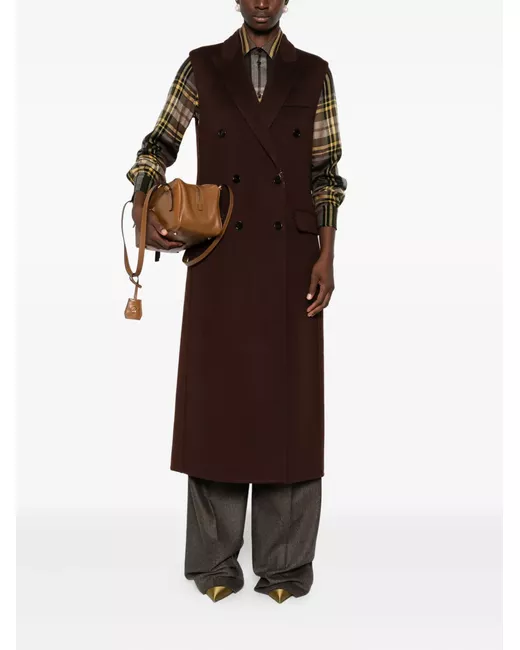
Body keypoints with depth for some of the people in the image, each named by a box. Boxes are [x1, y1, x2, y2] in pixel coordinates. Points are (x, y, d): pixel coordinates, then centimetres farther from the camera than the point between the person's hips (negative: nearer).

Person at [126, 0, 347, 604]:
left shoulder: (313, 74, 9)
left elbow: (325, 171, 6)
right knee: (217, 396, 2)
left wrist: (326, 257, -3)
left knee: (289, 400, 2)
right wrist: (143, 210, -9)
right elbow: (159, 144, 9)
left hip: (290, 260, 1)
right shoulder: (201, 67, 8)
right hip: (221, 259, 0)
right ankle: (215, 559, 17)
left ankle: (284, 561, 16)